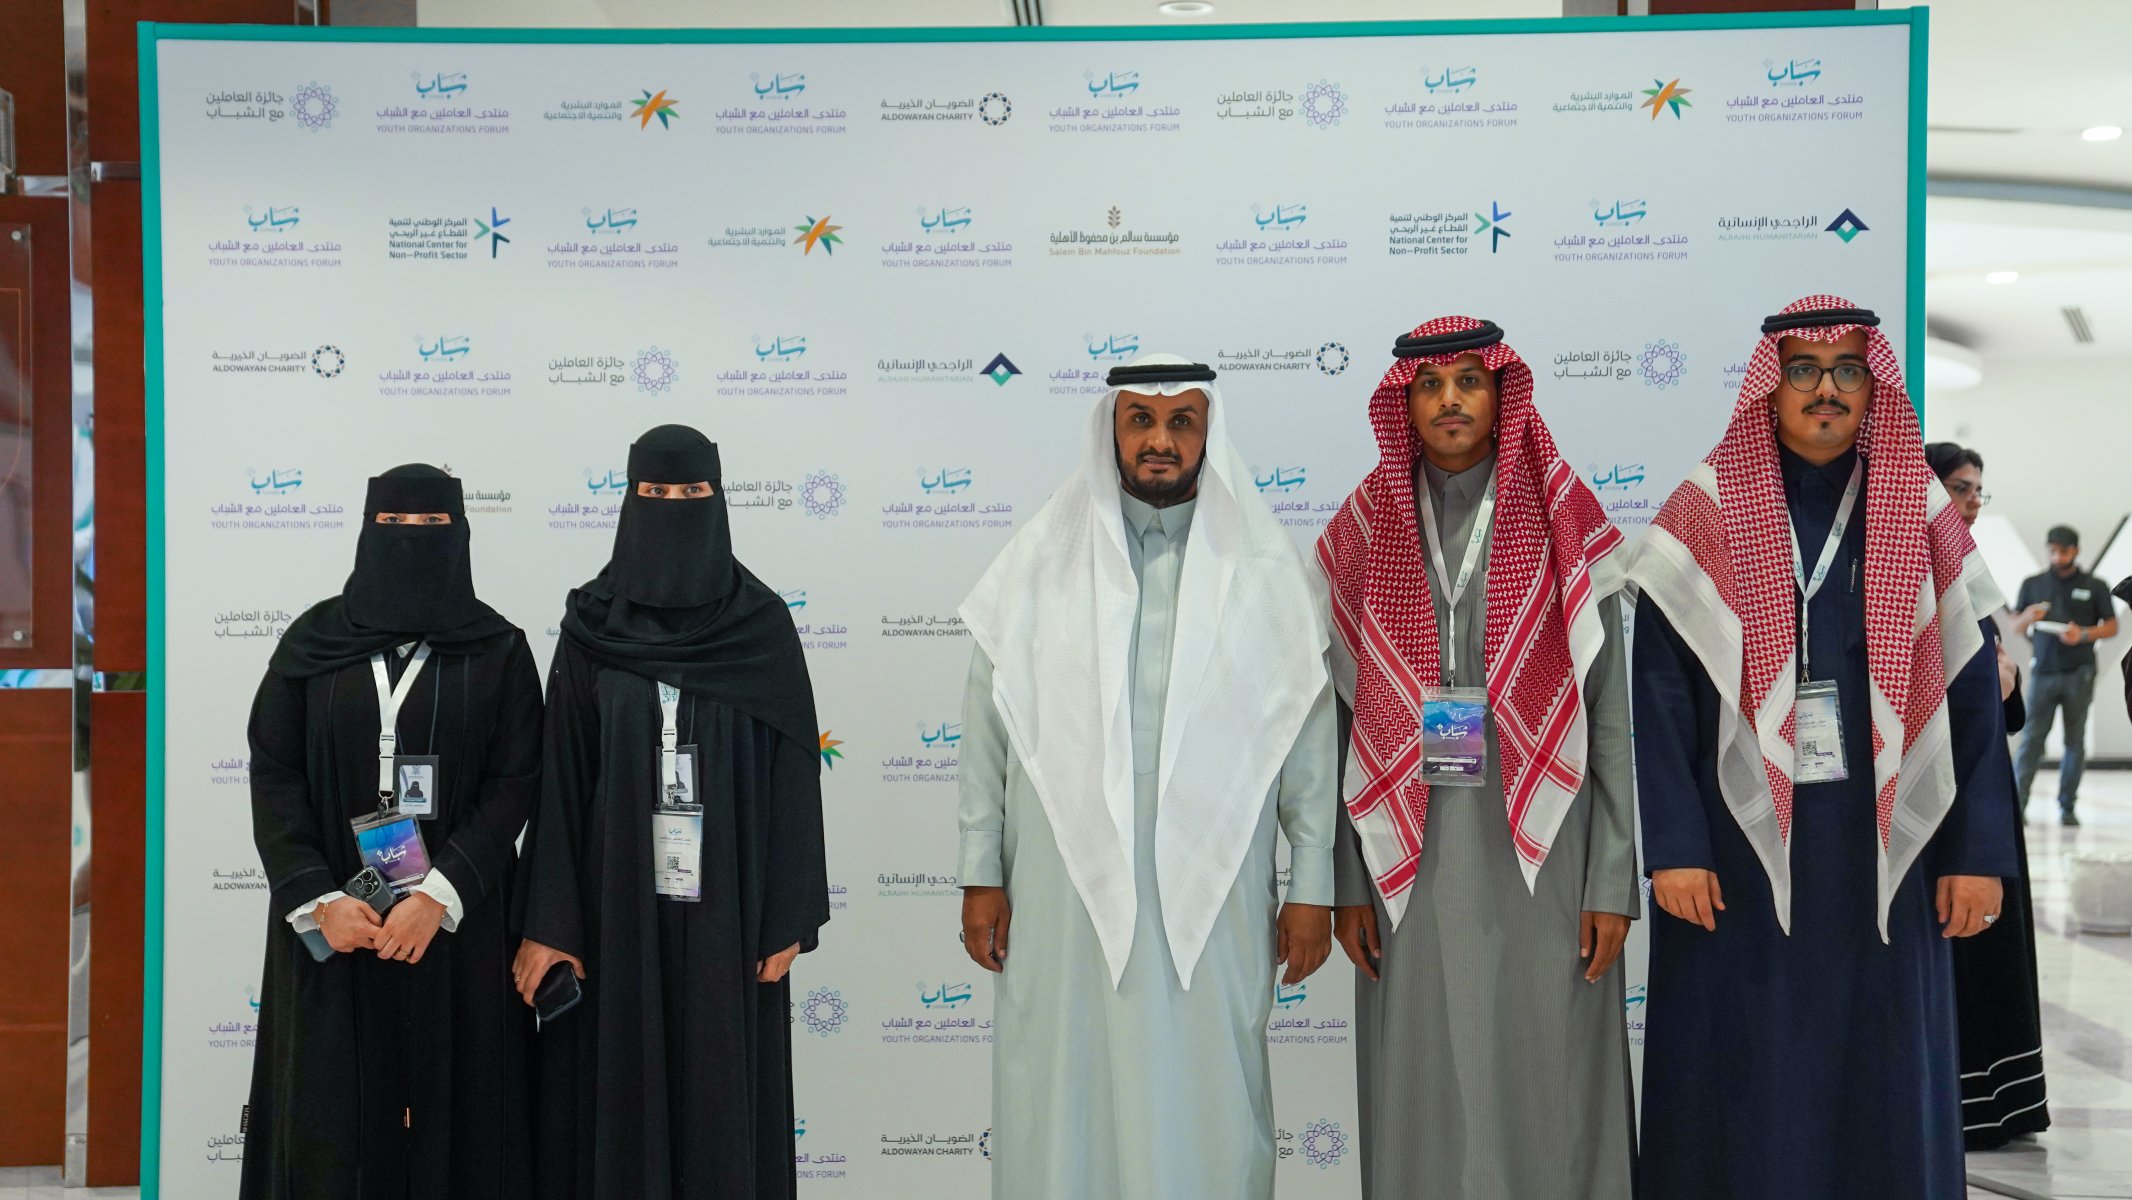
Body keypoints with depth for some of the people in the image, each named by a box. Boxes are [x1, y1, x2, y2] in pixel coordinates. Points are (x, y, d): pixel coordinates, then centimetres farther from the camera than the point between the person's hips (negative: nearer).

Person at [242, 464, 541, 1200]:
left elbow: (516, 783, -4)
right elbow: (273, 775, 0)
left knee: (446, 1104, 3)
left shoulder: (499, 651, 2)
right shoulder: (314, 639, 5)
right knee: (329, 1113, 2)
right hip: (329, 921, 1)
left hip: (453, 920, -1)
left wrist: (440, 896, -16)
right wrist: (316, 900, -12)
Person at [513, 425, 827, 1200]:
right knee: (619, 1089, 5)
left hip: (725, 903, 0)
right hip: (616, 898, 1)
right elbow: (561, 776, -1)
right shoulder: (590, 624, 1)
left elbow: (792, 775, -1)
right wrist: (547, 920, -6)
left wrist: (789, 916, -5)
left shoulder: (763, 625, -1)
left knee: (722, 1093, 5)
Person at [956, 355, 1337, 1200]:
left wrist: (1311, 886, 2)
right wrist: (981, 875, 3)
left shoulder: (1266, 568, 3)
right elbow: (988, 727, 5)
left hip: (1210, 892, 0)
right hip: (1067, 885, 0)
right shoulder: (1042, 560, 4)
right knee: (1066, 1105, 5)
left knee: (1205, 1108, 5)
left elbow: (1308, 731, 4)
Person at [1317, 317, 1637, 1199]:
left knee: (1543, 1083, 1)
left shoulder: (1564, 527, 2)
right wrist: (1348, 882, 3)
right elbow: (1347, 717, 7)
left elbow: (1608, 709, 1)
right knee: (1423, 1088, 4)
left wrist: (1613, 881, -4)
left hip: (1539, 846, -1)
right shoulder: (1366, 532, 6)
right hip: (1412, 856, 1)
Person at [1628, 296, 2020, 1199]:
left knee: (1882, 1084, 8)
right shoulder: (1704, 517, -2)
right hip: (1740, 848, -2)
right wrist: (1673, 847, -12)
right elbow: (1660, 692, -6)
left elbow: (1973, 693, 6)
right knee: (1740, 1083, 3)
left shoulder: (1926, 520, 6)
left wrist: (1979, 850, 0)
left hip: (1882, 852, 2)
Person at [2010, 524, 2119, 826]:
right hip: (2043, 672, 0)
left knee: (2075, 741, 2)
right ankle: (2017, 803, -11)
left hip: (2078, 673, 0)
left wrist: (2083, 634, -12)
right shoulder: (2033, 584, 11)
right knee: (2032, 737, -7)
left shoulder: (2095, 587, 7)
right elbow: (2016, 626, 12)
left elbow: (2112, 627, 7)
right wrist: (2029, 617, -11)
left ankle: (2067, 807, 7)